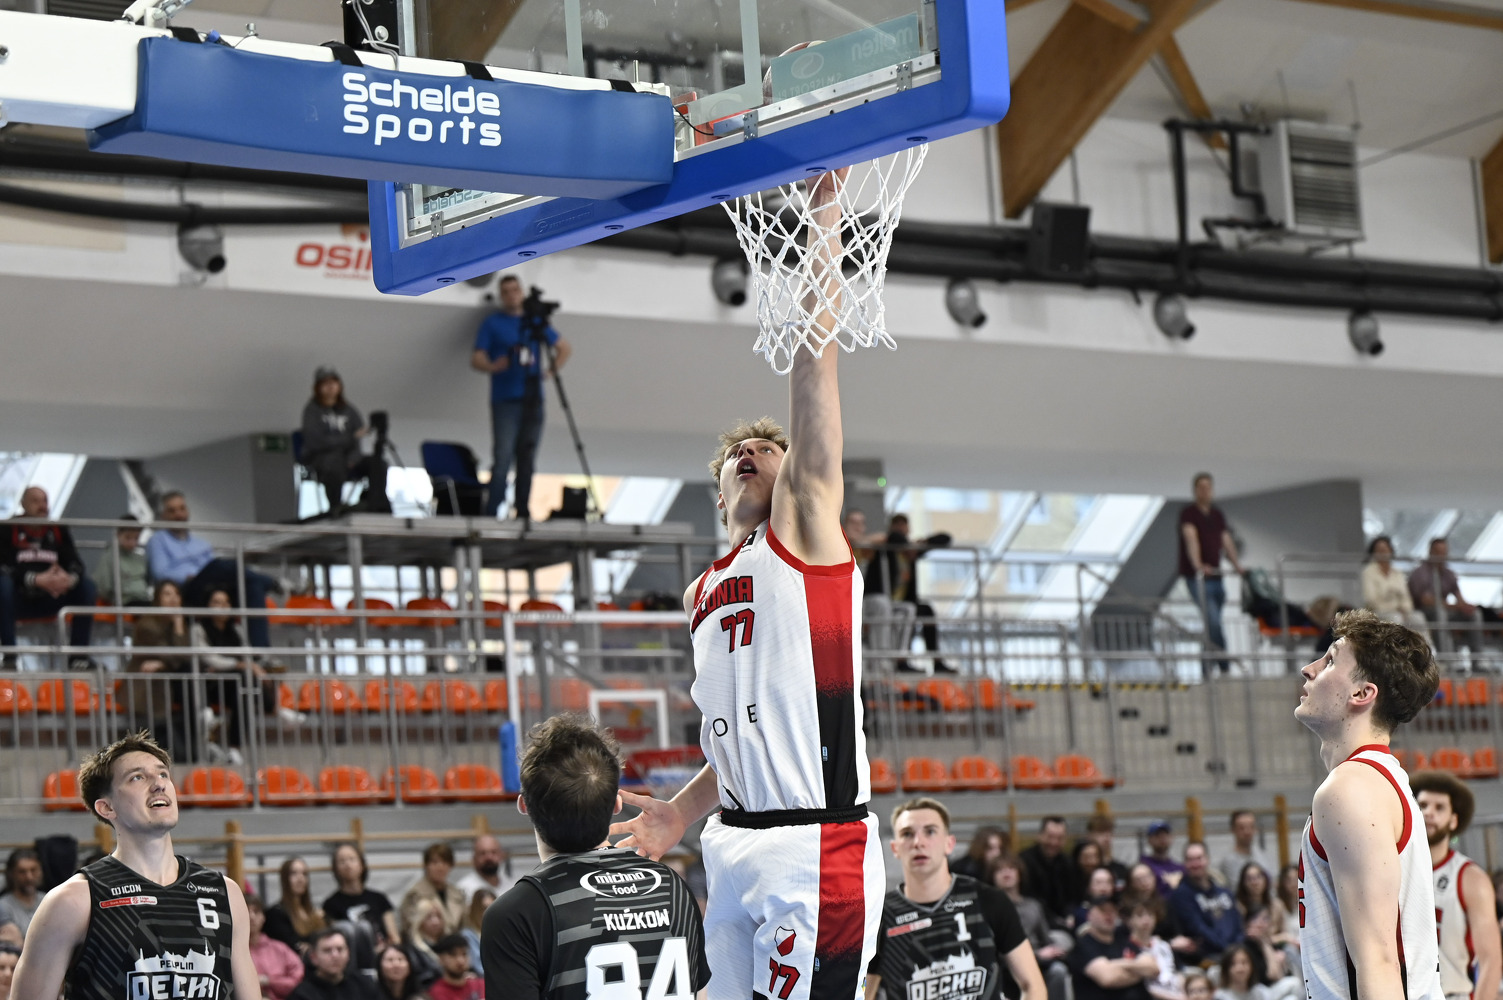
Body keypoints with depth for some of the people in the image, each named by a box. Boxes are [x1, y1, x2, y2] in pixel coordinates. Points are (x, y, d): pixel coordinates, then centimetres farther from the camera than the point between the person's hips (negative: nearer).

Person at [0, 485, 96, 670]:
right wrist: (37, 580, -32)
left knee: (86, 585, -15)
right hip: (18, 601, -4)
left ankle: (78, 655, -15)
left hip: (48, 600, 4)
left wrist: (69, 578, -25)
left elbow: (75, 563, 1)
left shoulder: (58, 531, 8)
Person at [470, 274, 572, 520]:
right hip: (505, 400, -4)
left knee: (527, 459, 6)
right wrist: (494, 367, -21)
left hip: (532, 400, 4)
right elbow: (476, 359, 0)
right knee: (503, 459, -14)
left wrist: (551, 369, 6)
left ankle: (522, 512, 11)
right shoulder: (492, 324, 6)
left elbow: (565, 348, 23)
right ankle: (491, 515, -14)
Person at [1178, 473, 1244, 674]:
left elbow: (1226, 542, 13)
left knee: (1212, 624, 8)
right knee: (1213, 622, -18)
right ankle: (1224, 668, -18)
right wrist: (1198, 565, -36)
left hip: (1215, 576, 7)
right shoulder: (1189, 513, -7)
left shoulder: (1217, 515, 15)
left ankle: (1207, 670, 15)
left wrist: (1237, 565, -1)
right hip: (1197, 578, -7)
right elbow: (1191, 539, -21)